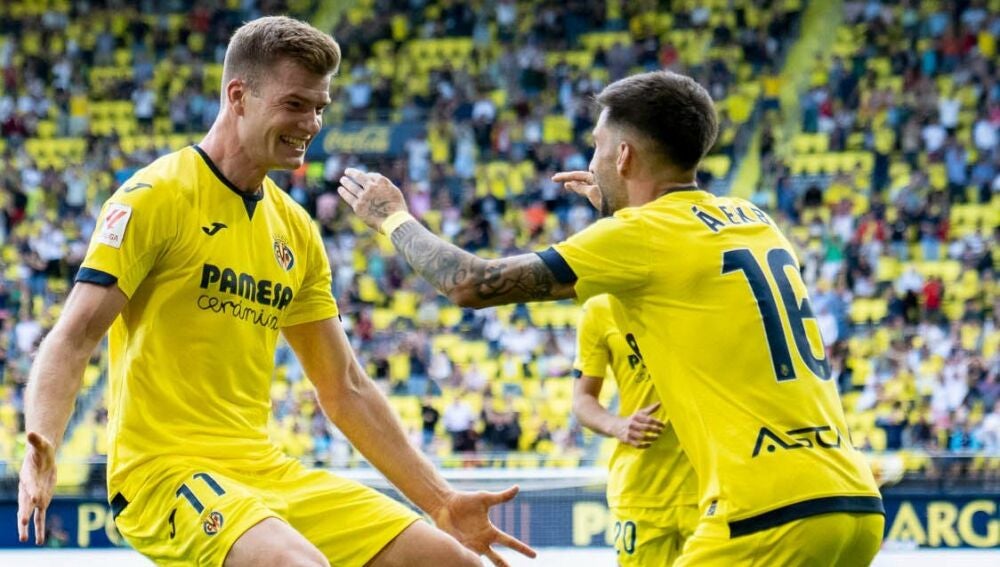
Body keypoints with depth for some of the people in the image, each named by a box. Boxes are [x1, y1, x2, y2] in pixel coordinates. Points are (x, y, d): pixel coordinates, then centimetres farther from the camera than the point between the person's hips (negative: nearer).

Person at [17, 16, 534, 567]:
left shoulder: (295, 229, 14)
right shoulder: (158, 196, -7)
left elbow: (345, 389, 20)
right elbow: (73, 338, -14)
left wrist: (440, 502, 16)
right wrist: (41, 450, -32)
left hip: (267, 471, 7)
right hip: (166, 471, -7)